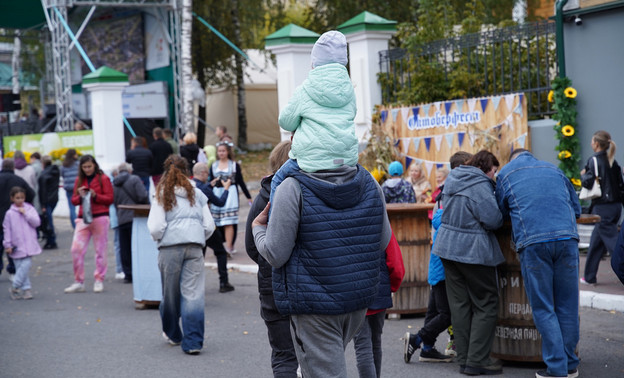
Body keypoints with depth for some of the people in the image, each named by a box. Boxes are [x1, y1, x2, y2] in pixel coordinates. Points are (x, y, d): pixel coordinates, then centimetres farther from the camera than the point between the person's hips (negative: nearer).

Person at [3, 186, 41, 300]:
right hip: (17, 246, -1)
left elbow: (36, 222, -4)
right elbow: (7, 230, 3)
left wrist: (25, 213, -12)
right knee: (20, 267, 0)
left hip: (29, 244, 1)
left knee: (26, 265, -8)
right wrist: (7, 245, 1)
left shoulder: (30, 209, 4)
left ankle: (14, 287, 1)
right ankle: (26, 289, 8)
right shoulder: (10, 214, 0)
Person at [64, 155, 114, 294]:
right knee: (76, 249, -5)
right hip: (83, 218, 4)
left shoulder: (103, 179, 2)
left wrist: (95, 195, -15)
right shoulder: (79, 180, 14)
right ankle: (79, 282, 3)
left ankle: (99, 281, 11)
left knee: (100, 250, 1)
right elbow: (74, 200, 15)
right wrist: (80, 196, -6)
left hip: (100, 217, -4)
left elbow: (110, 199, -2)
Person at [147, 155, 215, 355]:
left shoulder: (162, 195, 3)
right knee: (193, 294, -2)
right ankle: (193, 342, -9)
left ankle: (172, 334, 31)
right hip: (194, 248, 1)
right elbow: (209, 226, 7)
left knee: (170, 294, 14)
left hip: (170, 248, -1)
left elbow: (155, 227, -6)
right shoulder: (197, 194, 10)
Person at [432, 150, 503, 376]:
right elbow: (493, 219, -21)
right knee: (486, 305, 1)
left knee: (459, 304, 11)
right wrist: (502, 215, -1)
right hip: (473, 251, -8)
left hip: (448, 247, 8)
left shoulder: (451, 179, 11)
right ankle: (477, 361, -2)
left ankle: (463, 359, 14)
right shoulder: (480, 186, -16)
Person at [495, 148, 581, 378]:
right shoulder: (554, 170, 25)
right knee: (567, 306, 11)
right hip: (567, 238, 3)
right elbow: (576, 208, 30)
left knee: (543, 309, 3)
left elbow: (501, 213, 23)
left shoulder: (506, 174, 18)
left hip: (532, 242, -3)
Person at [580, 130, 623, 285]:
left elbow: (588, 182, -17)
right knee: (596, 241, 16)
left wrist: (583, 174, 1)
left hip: (603, 208, -8)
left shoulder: (594, 160, -12)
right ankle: (589, 277, 23)